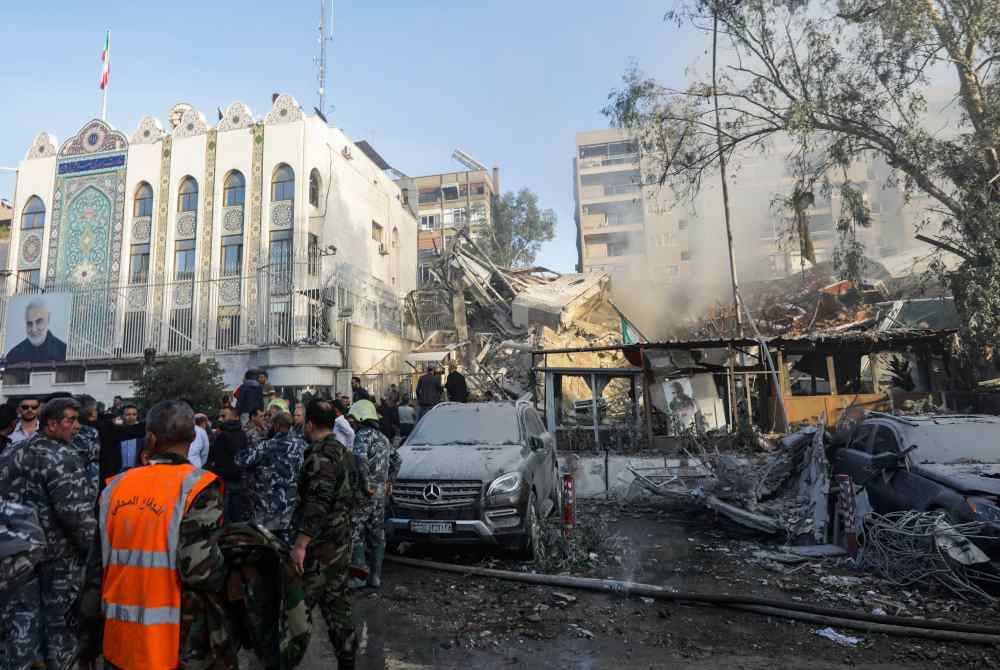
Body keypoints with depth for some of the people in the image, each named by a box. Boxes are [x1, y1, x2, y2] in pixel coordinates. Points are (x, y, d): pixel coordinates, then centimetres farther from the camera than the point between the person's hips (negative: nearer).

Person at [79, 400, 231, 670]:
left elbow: (96, 565, 8)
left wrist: (92, 634, 19)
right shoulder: (196, 487, -16)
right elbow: (201, 569, -23)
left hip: (119, 641, 5)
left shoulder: (116, 486, 2)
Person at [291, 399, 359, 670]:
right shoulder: (342, 451, 12)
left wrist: (300, 544, -22)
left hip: (321, 545, -9)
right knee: (336, 602, 16)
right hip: (341, 540, 9)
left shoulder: (320, 455, -18)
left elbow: (317, 505, -25)